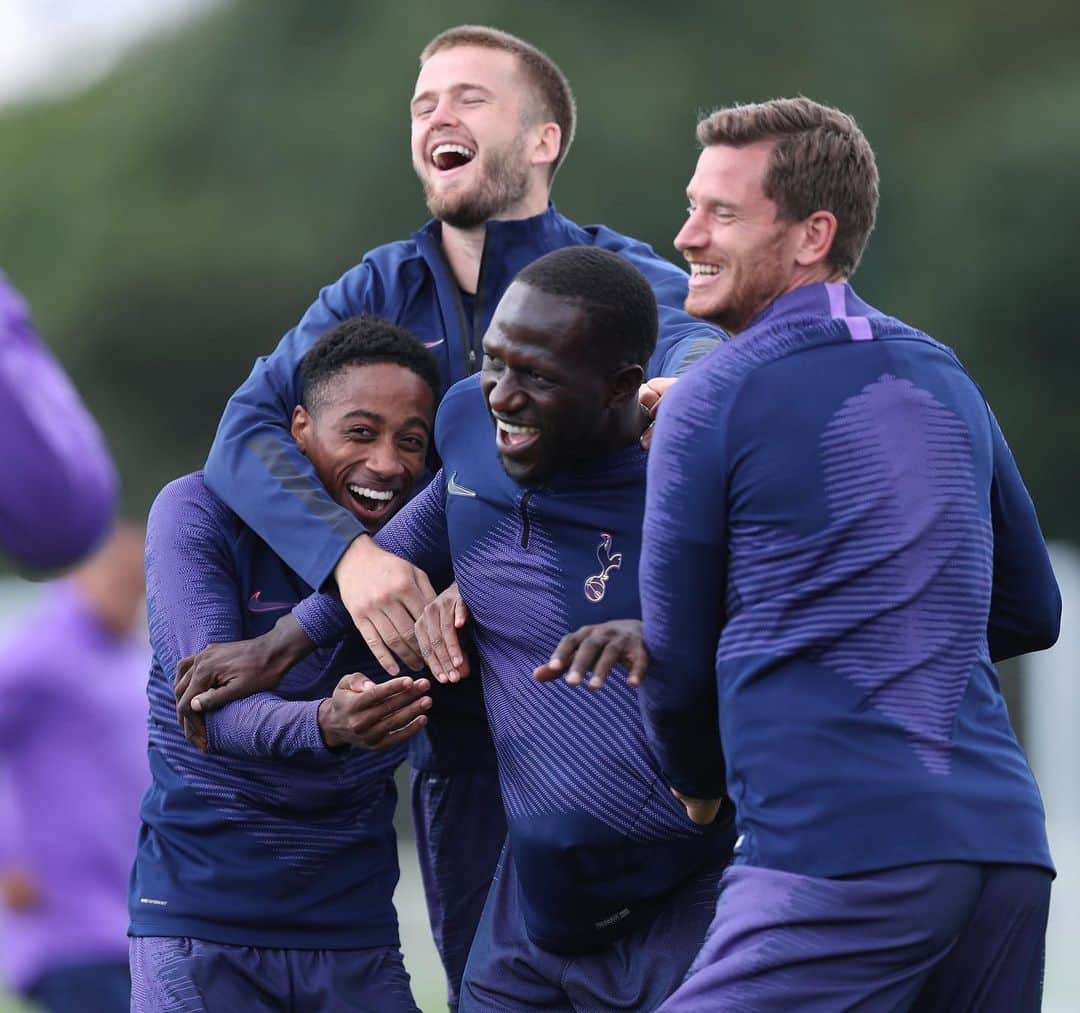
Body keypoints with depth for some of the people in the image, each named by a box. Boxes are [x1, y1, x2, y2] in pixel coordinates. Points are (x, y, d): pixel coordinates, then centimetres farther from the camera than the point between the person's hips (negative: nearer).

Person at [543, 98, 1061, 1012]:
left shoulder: (713, 403, -2)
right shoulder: (943, 379, 17)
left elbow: (678, 658, 7)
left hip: (846, 859, -7)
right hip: (1005, 849, 7)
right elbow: (1029, 612, 27)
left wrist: (701, 783, 27)